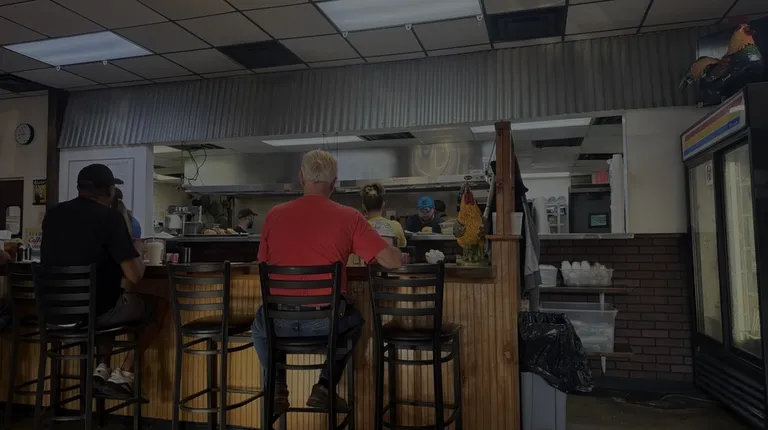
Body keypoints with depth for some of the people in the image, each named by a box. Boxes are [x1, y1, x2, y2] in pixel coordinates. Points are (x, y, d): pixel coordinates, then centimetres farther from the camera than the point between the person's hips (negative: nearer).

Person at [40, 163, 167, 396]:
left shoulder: (53, 214, 6)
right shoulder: (110, 217, -14)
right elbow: (135, 276, -17)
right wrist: (137, 250, 3)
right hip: (97, 310, -7)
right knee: (158, 305, 17)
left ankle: (102, 366, 24)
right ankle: (124, 373, 12)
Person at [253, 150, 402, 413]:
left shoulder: (275, 215, -1)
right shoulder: (348, 217, -7)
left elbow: (263, 265, 12)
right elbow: (392, 261, -7)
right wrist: (397, 252, 17)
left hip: (280, 321, 2)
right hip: (326, 323, -1)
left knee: (260, 325, 37)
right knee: (354, 321, 33)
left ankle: (277, 388, 22)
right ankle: (324, 387, 23)